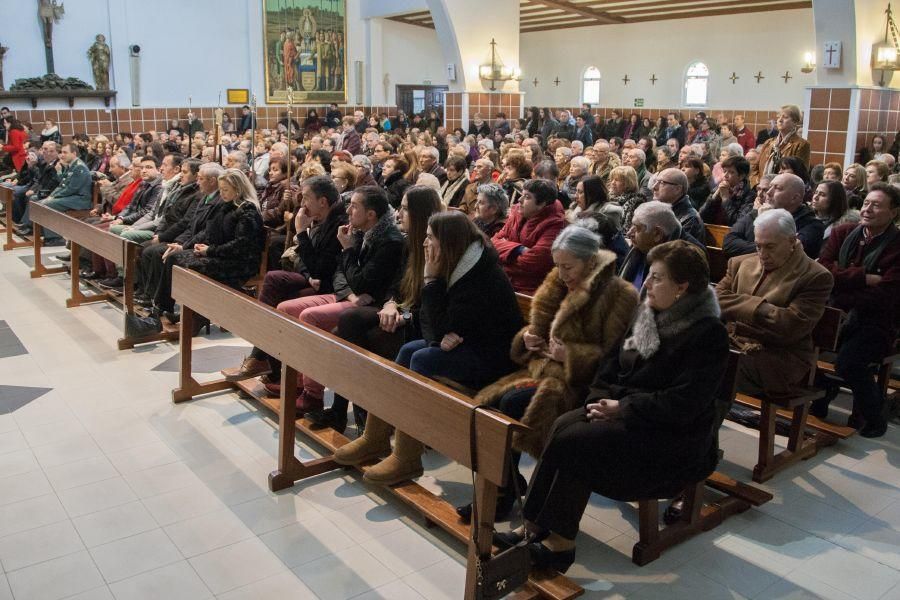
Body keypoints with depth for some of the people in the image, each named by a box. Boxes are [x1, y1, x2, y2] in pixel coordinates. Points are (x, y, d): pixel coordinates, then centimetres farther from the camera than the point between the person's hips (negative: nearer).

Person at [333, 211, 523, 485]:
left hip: (495, 357, -9)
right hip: (471, 344, 9)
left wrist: (431, 279, -21)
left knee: (422, 359, -23)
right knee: (408, 350, -6)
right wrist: (446, 336, -17)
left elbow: (441, 331, -21)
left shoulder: (480, 277, -23)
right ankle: (376, 439, 0)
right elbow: (427, 318, 6)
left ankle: (407, 459, -16)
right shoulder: (459, 267, 4)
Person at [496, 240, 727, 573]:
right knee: (562, 426, -20)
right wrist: (602, 398, -7)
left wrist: (623, 407, -19)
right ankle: (535, 524, -16)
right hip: (625, 412, 7)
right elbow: (611, 363, 12)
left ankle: (560, 540, -11)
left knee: (576, 441, -24)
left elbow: (683, 402, -21)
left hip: (673, 434, -7)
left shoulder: (708, 334, -14)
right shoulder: (645, 314, 9)